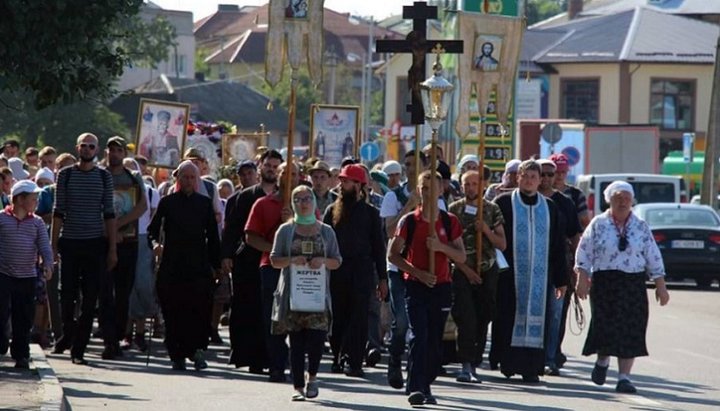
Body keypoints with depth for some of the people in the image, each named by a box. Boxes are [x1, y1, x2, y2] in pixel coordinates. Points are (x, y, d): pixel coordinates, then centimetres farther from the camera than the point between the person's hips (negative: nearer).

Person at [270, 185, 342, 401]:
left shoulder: (326, 231, 10)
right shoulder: (285, 230, 7)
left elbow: (337, 261, 10)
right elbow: (274, 260, 5)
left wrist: (323, 261, -11)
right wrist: (291, 260, -14)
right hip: (292, 293, 0)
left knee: (316, 337, -11)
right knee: (296, 341, 0)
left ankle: (312, 376, 14)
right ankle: (298, 386, 5)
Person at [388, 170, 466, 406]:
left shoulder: (449, 222, 5)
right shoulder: (409, 221, 0)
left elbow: (461, 257, 5)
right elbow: (393, 254, 0)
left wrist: (441, 247, -14)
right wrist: (417, 272, -12)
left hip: (441, 286, 2)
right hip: (416, 286, -2)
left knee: (435, 340, 5)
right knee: (419, 336, -14)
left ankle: (426, 387, 15)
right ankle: (415, 388, -20)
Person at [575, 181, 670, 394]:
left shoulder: (641, 228, 9)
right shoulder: (598, 224, 3)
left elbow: (654, 258, 9)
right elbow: (584, 253, 1)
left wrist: (661, 287, 5)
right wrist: (582, 279, -9)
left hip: (633, 285, 2)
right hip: (604, 283, -1)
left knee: (631, 332, -5)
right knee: (606, 326, -3)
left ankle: (624, 377, -2)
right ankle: (602, 361, 28)